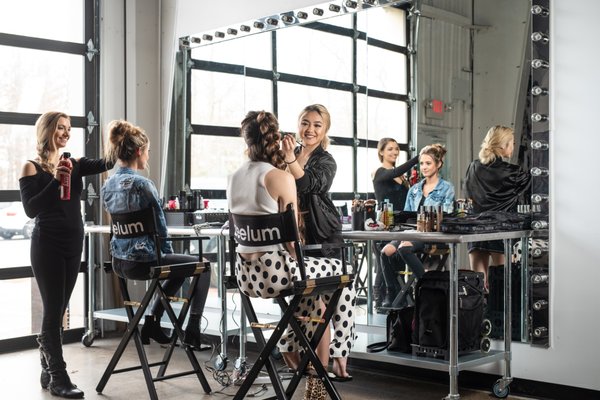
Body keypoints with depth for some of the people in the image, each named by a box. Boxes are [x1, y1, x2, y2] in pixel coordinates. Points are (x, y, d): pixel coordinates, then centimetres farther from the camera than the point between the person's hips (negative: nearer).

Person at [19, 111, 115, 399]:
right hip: (48, 244, -5)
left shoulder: (75, 164, 9)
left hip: (73, 243, 5)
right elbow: (31, 209, -13)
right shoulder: (32, 167, -4)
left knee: (58, 310, 12)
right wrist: (55, 180, -21)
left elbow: (104, 165, -6)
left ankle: (48, 371, 23)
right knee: (53, 311, -3)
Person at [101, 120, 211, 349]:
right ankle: (192, 331, 12)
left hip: (119, 262, 8)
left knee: (180, 267, 30)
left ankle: (152, 322, 25)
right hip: (142, 262, -8)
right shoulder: (142, 184, -19)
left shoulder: (107, 186, 5)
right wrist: (168, 252, 7)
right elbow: (160, 225, -12)